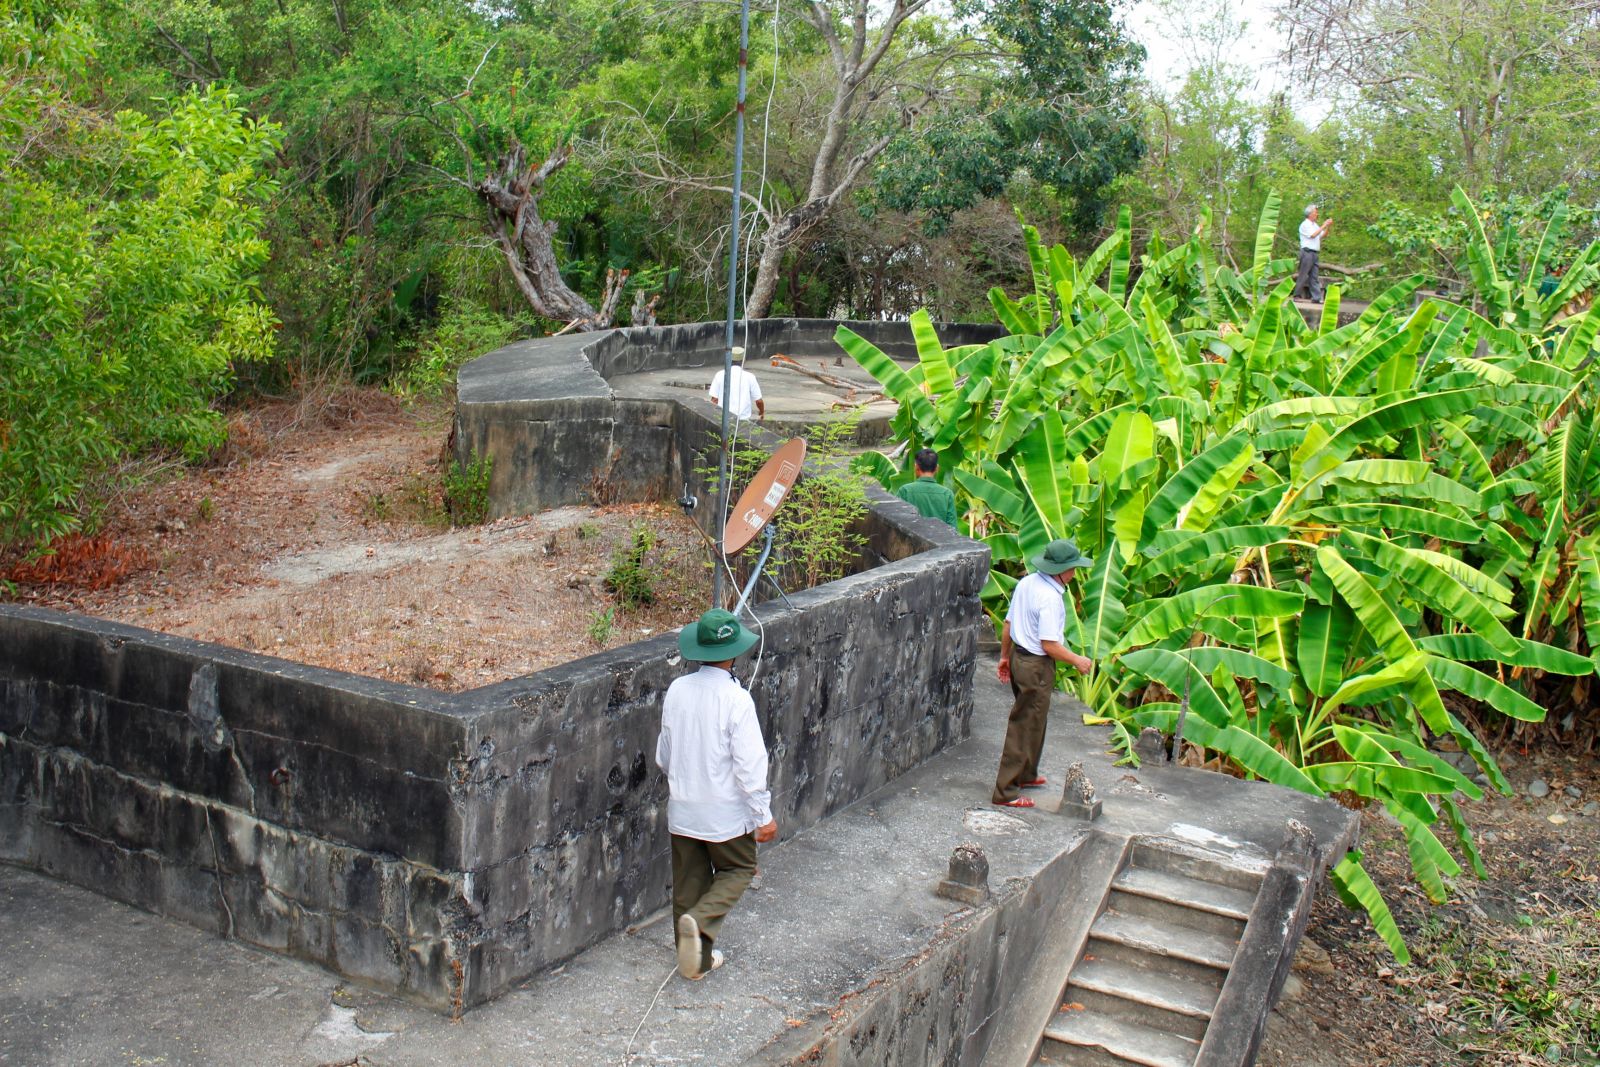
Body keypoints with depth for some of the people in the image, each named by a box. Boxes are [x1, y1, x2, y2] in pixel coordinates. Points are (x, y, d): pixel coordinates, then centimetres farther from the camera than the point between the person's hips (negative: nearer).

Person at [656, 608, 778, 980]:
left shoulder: (677, 690, -4)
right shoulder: (736, 699, -21)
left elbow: (664, 754, 7)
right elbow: (749, 763, -19)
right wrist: (763, 816, -10)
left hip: (681, 808, 5)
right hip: (725, 811, -5)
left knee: (689, 880, 17)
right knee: (737, 870, 16)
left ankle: (697, 959, 25)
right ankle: (699, 922, -9)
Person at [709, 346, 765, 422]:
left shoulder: (720, 375, 2)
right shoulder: (749, 377, 0)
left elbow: (714, 400, 0)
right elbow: (759, 401, 3)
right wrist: (762, 412, 23)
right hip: (743, 418, -1)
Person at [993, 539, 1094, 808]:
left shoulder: (1026, 583, 4)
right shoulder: (1050, 598, -24)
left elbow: (1008, 623, 11)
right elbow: (1049, 644, -24)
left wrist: (1005, 656, 22)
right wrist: (1077, 660, -11)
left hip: (1019, 657, 9)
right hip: (1037, 667, -9)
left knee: (1033, 722, 26)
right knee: (1024, 729, -1)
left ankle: (1026, 775, 42)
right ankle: (1006, 792, 3)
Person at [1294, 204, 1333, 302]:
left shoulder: (1314, 225, 20)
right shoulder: (1305, 224, -6)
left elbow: (1322, 235, 21)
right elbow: (1313, 235, -17)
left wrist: (1328, 226, 8)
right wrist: (1323, 226, -14)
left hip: (1315, 253, 8)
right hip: (1307, 252, -8)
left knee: (1314, 276, 5)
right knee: (1303, 275, -7)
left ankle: (1317, 297, 3)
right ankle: (1297, 296, -3)